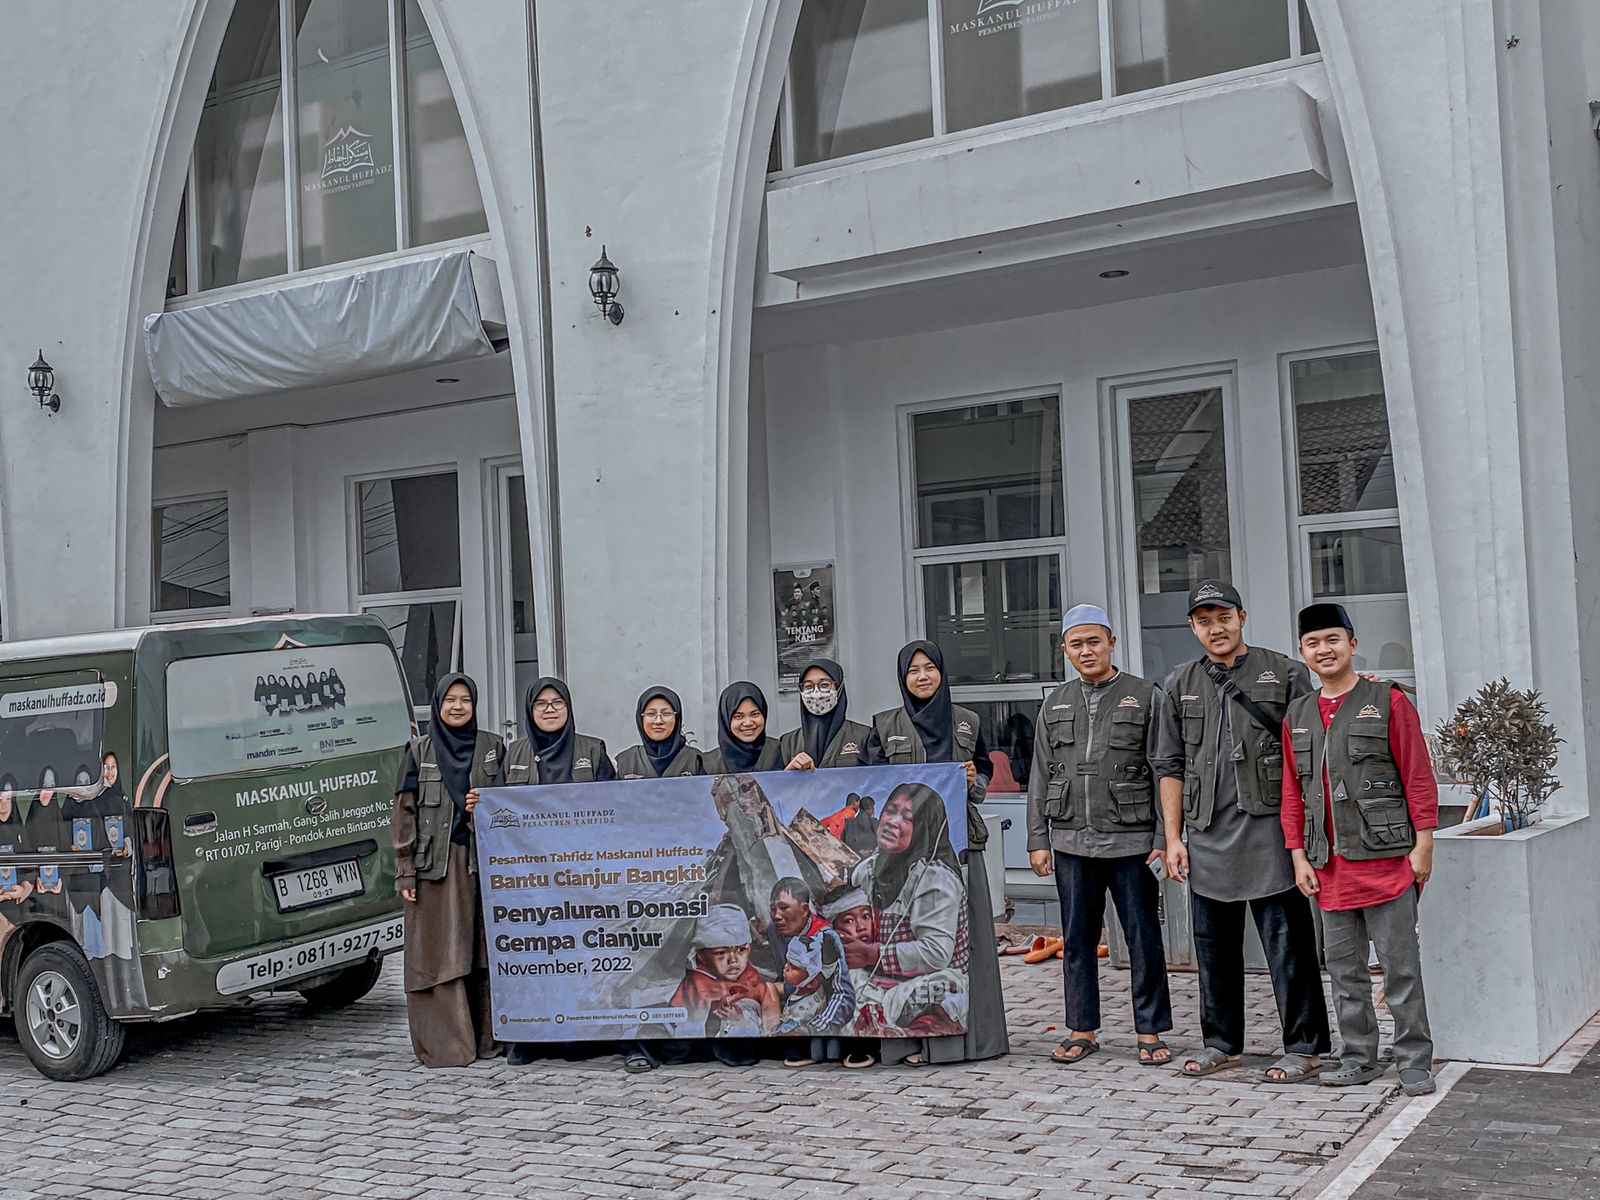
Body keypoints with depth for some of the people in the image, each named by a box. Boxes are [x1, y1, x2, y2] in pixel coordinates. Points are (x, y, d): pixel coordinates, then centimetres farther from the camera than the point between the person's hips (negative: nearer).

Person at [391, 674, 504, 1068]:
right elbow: (405, 813, 4)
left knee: (484, 947, 1)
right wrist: (406, 871, -3)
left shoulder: (493, 747, 10)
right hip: (435, 864, -1)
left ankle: (488, 1037, 8)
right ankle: (445, 1043, 0)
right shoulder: (420, 751, 7)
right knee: (440, 953, -3)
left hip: (483, 861, 1)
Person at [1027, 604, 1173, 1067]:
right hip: (1071, 841, 4)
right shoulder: (1055, 705, 12)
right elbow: (1040, 778, 13)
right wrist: (1038, 840, 7)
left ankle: (1150, 1031, 13)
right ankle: (1082, 1029, 19)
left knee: (1143, 938, 2)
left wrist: (1164, 836, -9)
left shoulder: (1145, 696, 1)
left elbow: (1164, 771, -2)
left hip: (1131, 841, -3)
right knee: (1077, 939, 9)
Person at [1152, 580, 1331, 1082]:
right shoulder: (1178, 688, 12)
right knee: (1214, 946, 12)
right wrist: (1173, 838, 7)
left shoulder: (1285, 674, 3)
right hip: (1207, 837, 4)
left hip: (1269, 829, -4)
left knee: (1288, 944, -1)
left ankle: (1304, 1048, 8)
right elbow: (1169, 768, 12)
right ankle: (1221, 1043, 23)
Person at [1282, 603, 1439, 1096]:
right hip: (1330, 867, 5)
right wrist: (1299, 856, 7)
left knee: (1400, 966, 1)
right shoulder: (1297, 717, 12)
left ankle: (1415, 1062, 11)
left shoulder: (1388, 702, -1)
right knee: (1343, 969, 11)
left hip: (1386, 859, -5)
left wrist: (1422, 845, -7)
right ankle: (1359, 1058, 22)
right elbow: (1293, 793, 13)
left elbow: (1418, 777, -3)